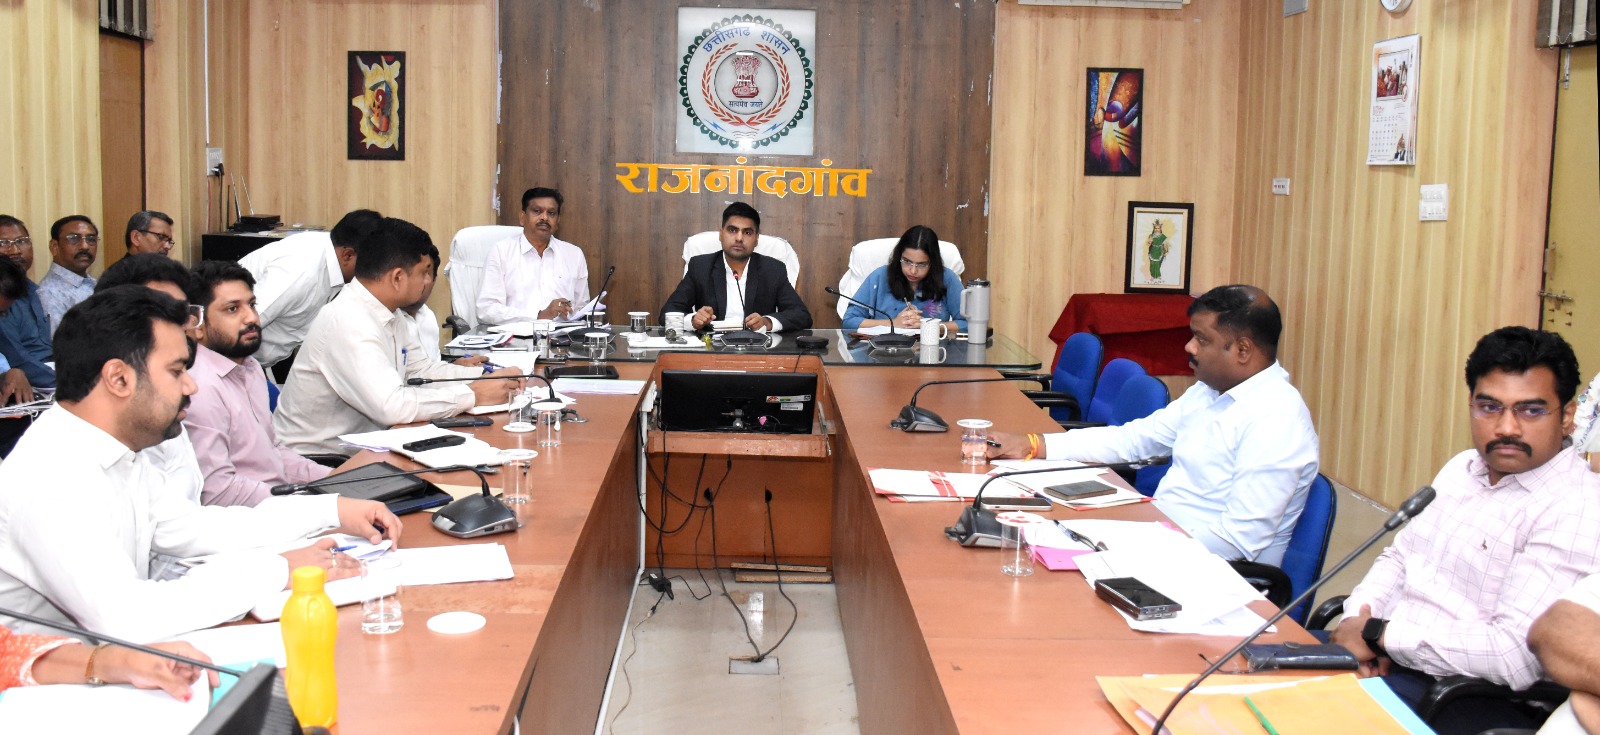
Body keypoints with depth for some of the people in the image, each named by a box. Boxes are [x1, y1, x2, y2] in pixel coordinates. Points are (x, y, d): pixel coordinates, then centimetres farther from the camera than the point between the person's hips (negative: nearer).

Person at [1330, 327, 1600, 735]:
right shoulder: (1463, 467, 10)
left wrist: (1379, 634, -18)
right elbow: (1399, 558, 17)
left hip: (1466, 698, -8)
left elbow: (1517, 655, -26)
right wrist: (1359, 623, -5)